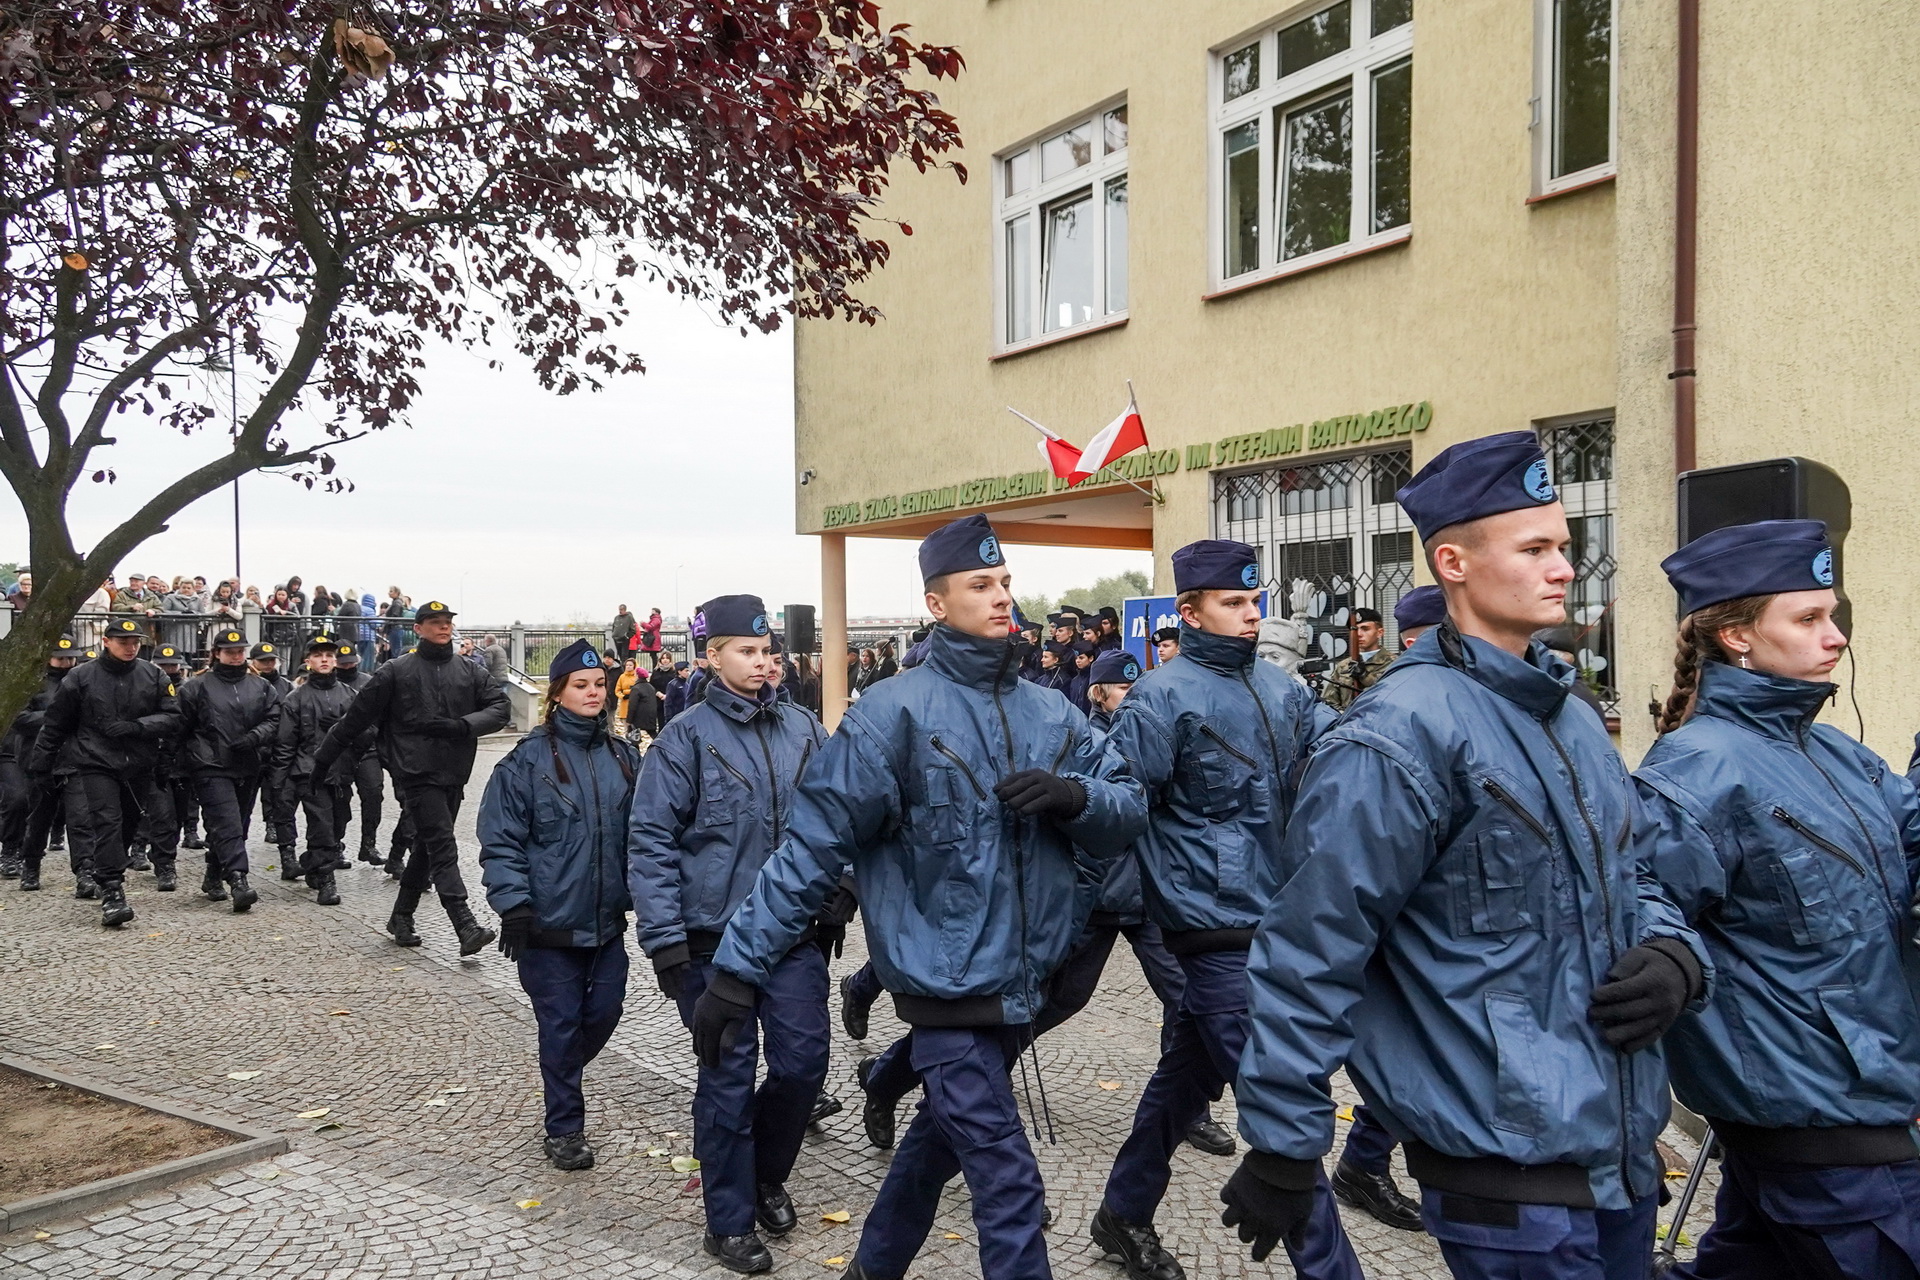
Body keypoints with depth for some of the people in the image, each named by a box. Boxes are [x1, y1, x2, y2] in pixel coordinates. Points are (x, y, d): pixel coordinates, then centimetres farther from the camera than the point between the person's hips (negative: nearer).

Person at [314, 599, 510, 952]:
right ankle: (466, 927, -19)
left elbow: (500, 707, 4)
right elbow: (357, 716, 5)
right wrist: (324, 758, 9)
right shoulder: (396, 672, 1)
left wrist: (463, 725, -13)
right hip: (417, 774, -5)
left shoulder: (469, 673, 11)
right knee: (443, 847, -13)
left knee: (427, 847, 15)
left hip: (453, 776, 5)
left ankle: (401, 917, 31)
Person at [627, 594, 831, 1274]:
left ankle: (765, 1175, 34)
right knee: (728, 1076, 4)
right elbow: (651, 841, -8)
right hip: (717, 936, -3)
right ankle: (729, 1222, 22)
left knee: (803, 1062, 6)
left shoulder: (803, 730, 5)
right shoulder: (687, 736, -7)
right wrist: (665, 938, -12)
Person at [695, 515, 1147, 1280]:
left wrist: (1075, 796, -17)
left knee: (946, 1136, 24)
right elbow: (812, 847, -13)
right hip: (947, 984, -6)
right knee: (1008, 1184, -5)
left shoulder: (1052, 716, 5)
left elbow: (1127, 814, 6)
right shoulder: (895, 713, -13)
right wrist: (736, 971, -14)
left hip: (1023, 983, 7)